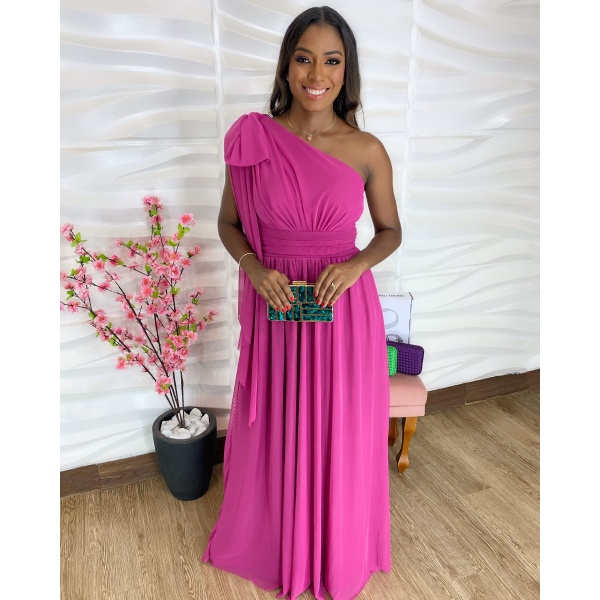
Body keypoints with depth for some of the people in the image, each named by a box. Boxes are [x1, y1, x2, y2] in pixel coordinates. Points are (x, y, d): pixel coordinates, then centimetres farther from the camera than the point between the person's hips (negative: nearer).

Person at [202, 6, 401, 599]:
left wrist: (356, 265, -14)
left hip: (344, 311, 0)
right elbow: (228, 222, 4)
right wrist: (253, 266, -15)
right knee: (274, 432, 17)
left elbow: (390, 230, 6)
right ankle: (274, 542, 48)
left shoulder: (367, 150, -5)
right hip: (274, 310, 1)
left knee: (340, 436, 15)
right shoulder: (251, 138, -4)